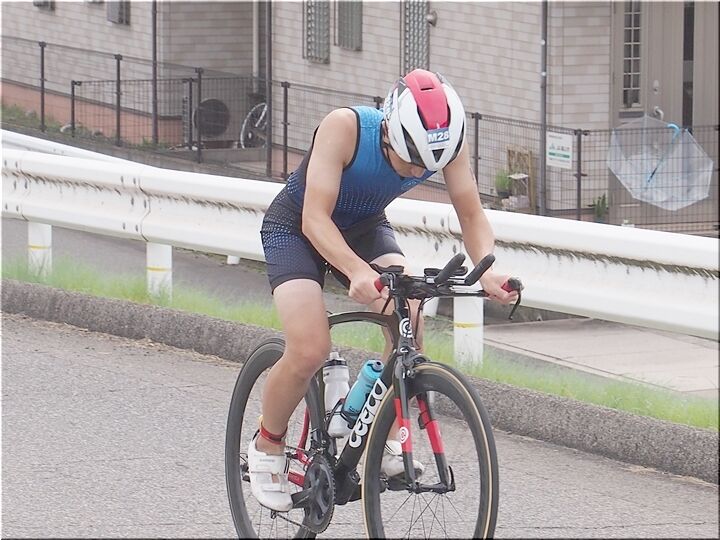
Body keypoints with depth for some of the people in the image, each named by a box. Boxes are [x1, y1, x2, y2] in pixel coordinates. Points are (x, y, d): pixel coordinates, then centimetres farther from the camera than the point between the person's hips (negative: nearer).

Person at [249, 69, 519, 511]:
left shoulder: (446, 142, -23)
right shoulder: (345, 128, -36)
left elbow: (472, 214, -16)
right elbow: (316, 217, -39)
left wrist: (486, 269, -37)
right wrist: (357, 271, -56)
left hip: (365, 227, 4)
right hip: (296, 229, -4)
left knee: (410, 322, -23)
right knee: (309, 352, -22)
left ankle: (386, 442, -5)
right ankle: (268, 446, 5)